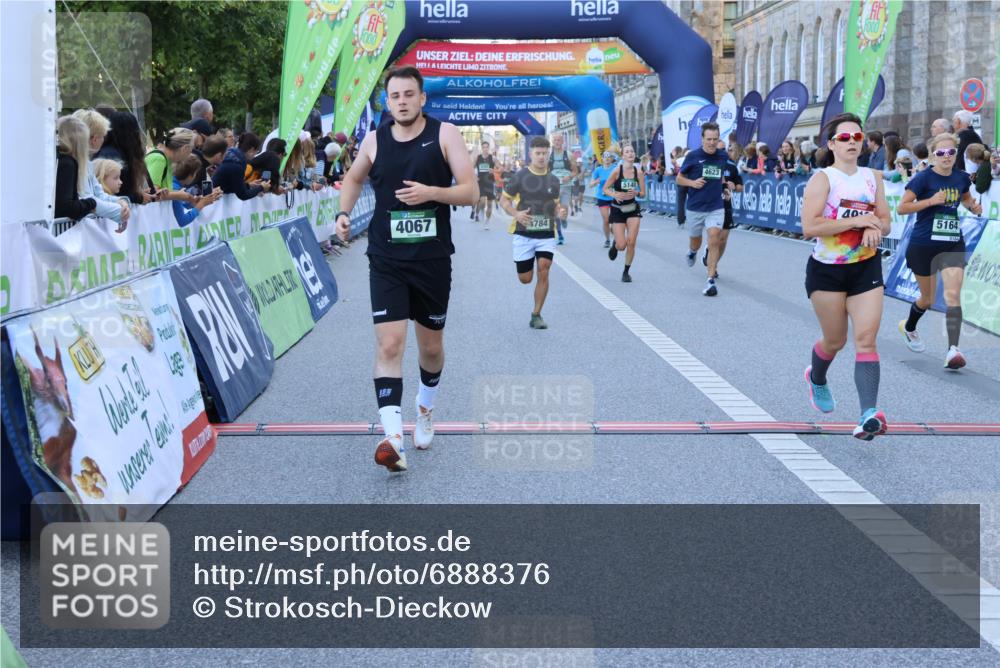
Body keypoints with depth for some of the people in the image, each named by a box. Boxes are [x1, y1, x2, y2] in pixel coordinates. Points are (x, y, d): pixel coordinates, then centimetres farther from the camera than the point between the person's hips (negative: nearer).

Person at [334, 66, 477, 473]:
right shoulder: (374, 140, 3)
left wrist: (432, 192, -24)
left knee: (431, 345, 14)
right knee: (389, 344, -14)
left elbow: (471, 192, -8)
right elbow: (354, 178, 23)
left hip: (433, 260, 0)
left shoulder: (445, 135, -4)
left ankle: (425, 410, 42)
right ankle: (393, 437, -19)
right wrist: (344, 212, 6)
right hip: (387, 261, 0)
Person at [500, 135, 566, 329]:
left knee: (543, 272, -13)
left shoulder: (554, 180, 7)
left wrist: (560, 211, -5)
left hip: (547, 234, 2)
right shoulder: (520, 176, -4)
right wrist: (516, 214, -18)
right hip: (523, 234, -2)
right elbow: (504, 200, 1)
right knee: (525, 279, 3)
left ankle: (536, 315, 0)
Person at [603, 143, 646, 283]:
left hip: (633, 209, 2)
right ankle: (615, 245, 33)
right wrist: (615, 195, -24)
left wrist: (636, 193, -19)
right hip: (617, 210, -2)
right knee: (622, 245, -6)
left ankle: (626, 271, 11)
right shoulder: (617, 171, -10)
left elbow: (643, 193, 2)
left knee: (631, 242, -6)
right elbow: (605, 189, -5)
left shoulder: (639, 172, -4)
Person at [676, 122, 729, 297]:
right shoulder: (693, 156, -7)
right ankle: (692, 251, 54)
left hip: (716, 207, 0)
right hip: (695, 207, 0)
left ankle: (711, 280, -12)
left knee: (714, 241, -16)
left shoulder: (723, 157, 1)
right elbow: (679, 178, 1)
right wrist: (693, 183, -15)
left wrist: (725, 184, 5)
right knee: (695, 241, 16)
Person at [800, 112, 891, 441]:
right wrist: (855, 220, -23)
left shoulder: (873, 177, 6)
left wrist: (874, 228, -12)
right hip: (827, 270, -3)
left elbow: (885, 220, 12)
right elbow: (809, 227, -20)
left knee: (866, 339, -10)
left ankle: (869, 413, -18)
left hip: (867, 267, 3)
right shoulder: (823, 179, -10)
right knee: (835, 340, 9)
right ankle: (817, 379, 43)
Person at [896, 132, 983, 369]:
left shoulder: (962, 178, 4)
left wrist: (974, 206, 3)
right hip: (924, 245, -3)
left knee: (953, 295, -16)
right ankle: (908, 327, 45)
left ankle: (953, 350, -21)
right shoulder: (924, 178, -11)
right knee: (927, 299, 12)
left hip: (953, 244, 3)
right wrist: (931, 200, -23)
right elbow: (901, 208, -14)